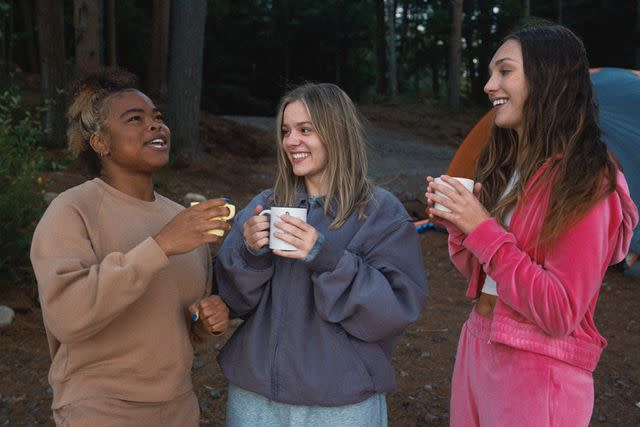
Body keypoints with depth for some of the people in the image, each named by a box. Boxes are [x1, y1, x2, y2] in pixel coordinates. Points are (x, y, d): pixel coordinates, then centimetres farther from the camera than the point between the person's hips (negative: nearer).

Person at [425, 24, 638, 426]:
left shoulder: (585, 182, -18)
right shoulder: (506, 166, 6)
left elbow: (560, 313, -21)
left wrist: (483, 229, -22)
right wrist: (458, 225, -7)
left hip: (538, 372, -7)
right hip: (476, 346, 7)